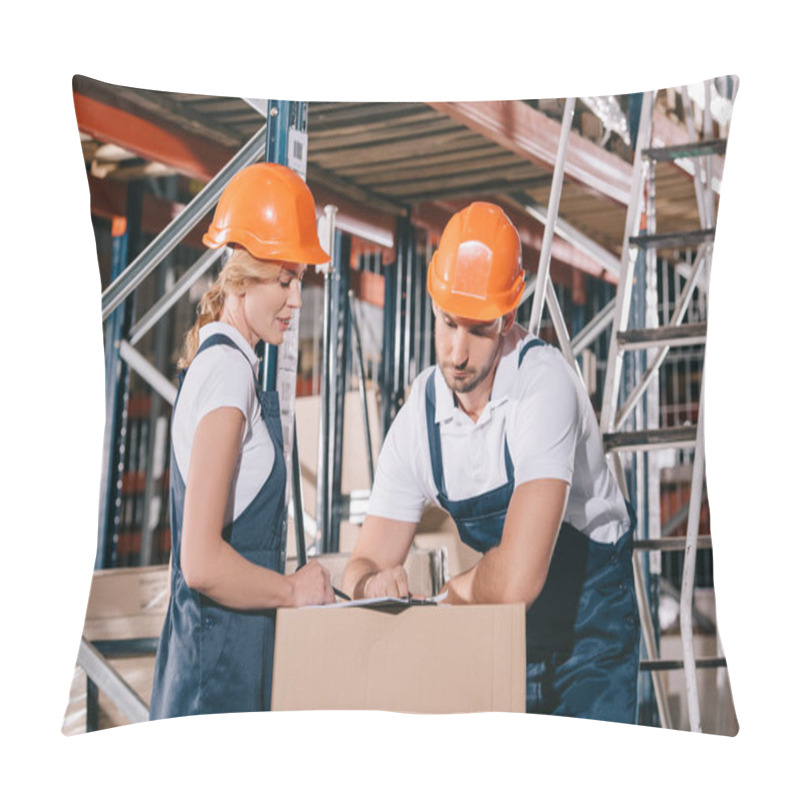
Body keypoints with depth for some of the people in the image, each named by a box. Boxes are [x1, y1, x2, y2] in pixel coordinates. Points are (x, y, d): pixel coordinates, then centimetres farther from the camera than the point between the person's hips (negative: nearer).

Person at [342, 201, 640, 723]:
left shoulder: (543, 382, -29)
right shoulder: (418, 415, -9)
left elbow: (516, 580, -37)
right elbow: (368, 562, -4)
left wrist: (455, 591, -16)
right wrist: (373, 584, -27)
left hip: (589, 623, -5)